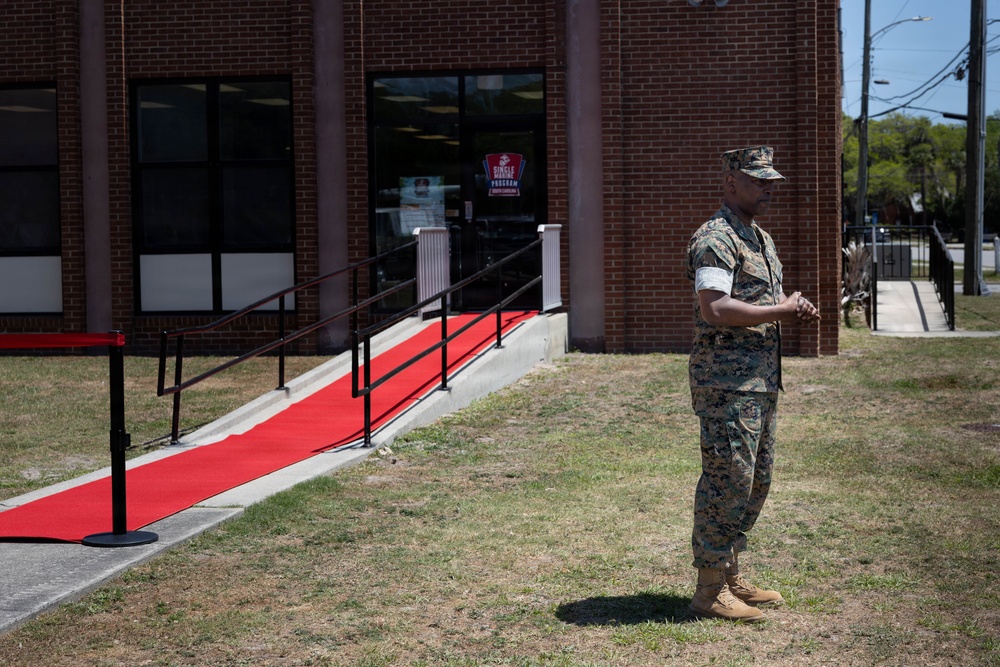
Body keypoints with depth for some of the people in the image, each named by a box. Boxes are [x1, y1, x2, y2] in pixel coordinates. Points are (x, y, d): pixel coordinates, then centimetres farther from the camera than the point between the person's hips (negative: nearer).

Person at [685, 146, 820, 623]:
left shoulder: (762, 240, 19)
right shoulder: (715, 239, -13)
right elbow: (717, 309, -25)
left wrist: (798, 312, 5)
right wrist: (781, 310, -17)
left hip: (762, 381, 10)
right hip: (727, 381, -10)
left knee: (755, 482, 14)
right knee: (727, 481, -8)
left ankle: (731, 578, 23)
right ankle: (710, 592, -1)